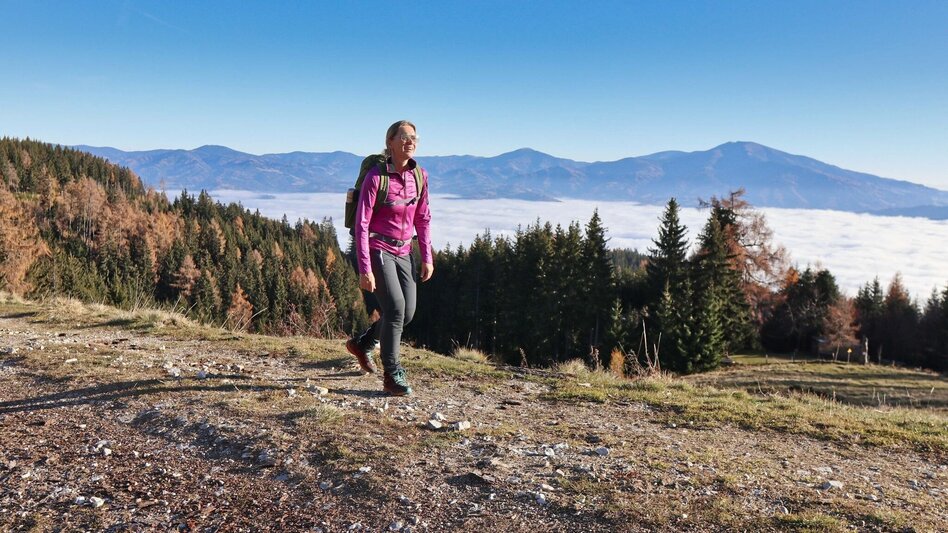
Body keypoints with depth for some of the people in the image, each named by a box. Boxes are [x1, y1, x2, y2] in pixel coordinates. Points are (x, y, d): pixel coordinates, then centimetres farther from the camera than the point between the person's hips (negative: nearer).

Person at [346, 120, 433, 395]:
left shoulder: (420, 176, 2)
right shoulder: (376, 176, -15)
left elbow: (423, 219, 11)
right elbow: (361, 224, -14)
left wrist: (427, 258, 6)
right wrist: (364, 269, -18)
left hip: (403, 252, 7)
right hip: (377, 250, -6)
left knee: (407, 312, 6)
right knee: (395, 308, -15)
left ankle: (362, 343, 31)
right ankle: (392, 375, 0)